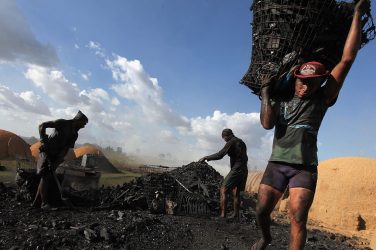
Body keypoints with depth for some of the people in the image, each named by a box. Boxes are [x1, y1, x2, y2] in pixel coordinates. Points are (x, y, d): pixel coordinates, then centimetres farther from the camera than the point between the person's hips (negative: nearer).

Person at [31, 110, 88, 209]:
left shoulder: (75, 134, 5)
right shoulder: (62, 123, -13)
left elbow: (66, 148, -1)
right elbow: (42, 125, -15)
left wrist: (58, 160, -12)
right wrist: (43, 140, -22)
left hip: (56, 155, 7)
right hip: (47, 152, -6)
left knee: (48, 178, 6)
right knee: (45, 177, -10)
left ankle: (36, 203, 14)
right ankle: (44, 202, -4)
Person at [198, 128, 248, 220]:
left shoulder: (231, 142, -8)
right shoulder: (242, 143, 19)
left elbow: (219, 155, -17)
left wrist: (205, 157, -10)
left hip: (236, 170, -9)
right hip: (244, 170, 9)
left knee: (223, 190, -8)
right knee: (235, 193, 13)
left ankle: (223, 214, -15)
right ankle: (235, 215, 16)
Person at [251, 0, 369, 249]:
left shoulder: (321, 100, 3)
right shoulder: (280, 101, 9)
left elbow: (347, 59, -1)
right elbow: (267, 123, -10)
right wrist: (266, 92, -9)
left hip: (304, 168, -2)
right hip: (276, 165, 2)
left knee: (298, 219, -10)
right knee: (262, 211, 8)